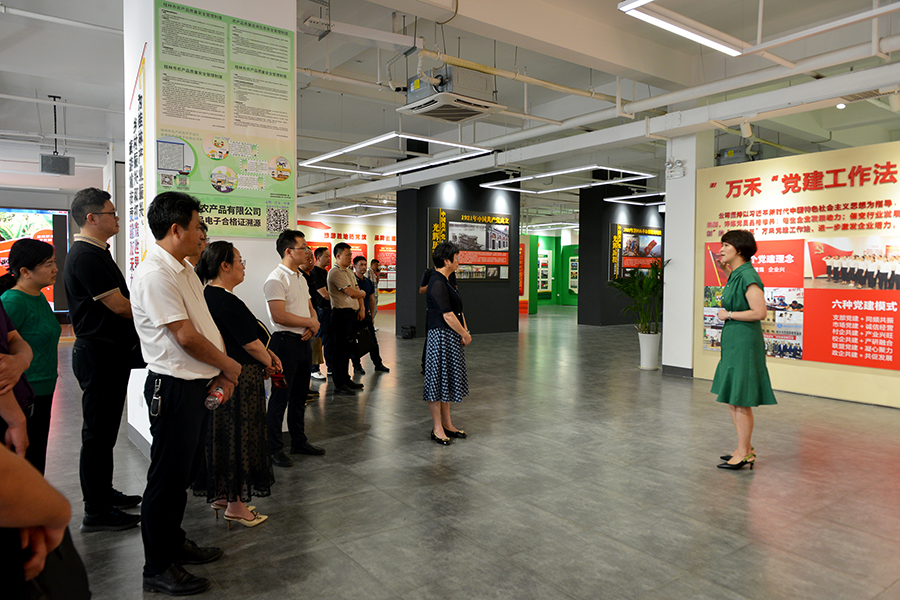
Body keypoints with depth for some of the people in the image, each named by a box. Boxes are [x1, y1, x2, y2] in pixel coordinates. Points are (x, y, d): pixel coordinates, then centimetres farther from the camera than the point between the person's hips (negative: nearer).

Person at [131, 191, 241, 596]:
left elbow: (205, 325, 13)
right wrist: (228, 365, -9)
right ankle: (157, 569, 20)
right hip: (174, 388, -9)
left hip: (199, 384, 10)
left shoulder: (184, 269, 12)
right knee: (168, 477, 4)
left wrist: (219, 374, 4)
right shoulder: (155, 273, -20)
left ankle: (173, 543, 39)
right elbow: (186, 336, -22)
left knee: (184, 472, 21)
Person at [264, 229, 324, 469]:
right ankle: (274, 449, 10)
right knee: (280, 397, -1)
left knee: (299, 395, 17)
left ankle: (299, 441, 29)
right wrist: (310, 322, -13)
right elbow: (279, 316, -22)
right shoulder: (276, 279, -14)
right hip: (286, 342, -9)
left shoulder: (301, 278, 15)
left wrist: (313, 326, -2)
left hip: (303, 342, 9)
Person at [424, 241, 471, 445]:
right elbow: (448, 315, -21)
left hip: (452, 337, 11)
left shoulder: (446, 281, 14)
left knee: (448, 380, 15)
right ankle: (437, 429, 8)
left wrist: (464, 332, 2)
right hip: (440, 336, -11)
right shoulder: (437, 283, -18)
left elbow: (458, 310, 15)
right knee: (437, 380, -1)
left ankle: (447, 425, 25)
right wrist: (465, 334, -12)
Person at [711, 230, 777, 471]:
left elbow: (759, 312, -24)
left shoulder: (747, 276, -18)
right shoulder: (735, 275, 12)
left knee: (740, 400, -1)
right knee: (730, 397, 16)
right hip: (732, 341, 11)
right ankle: (745, 449, 27)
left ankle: (743, 453, 11)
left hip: (744, 342, -11)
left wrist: (728, 314, -14)